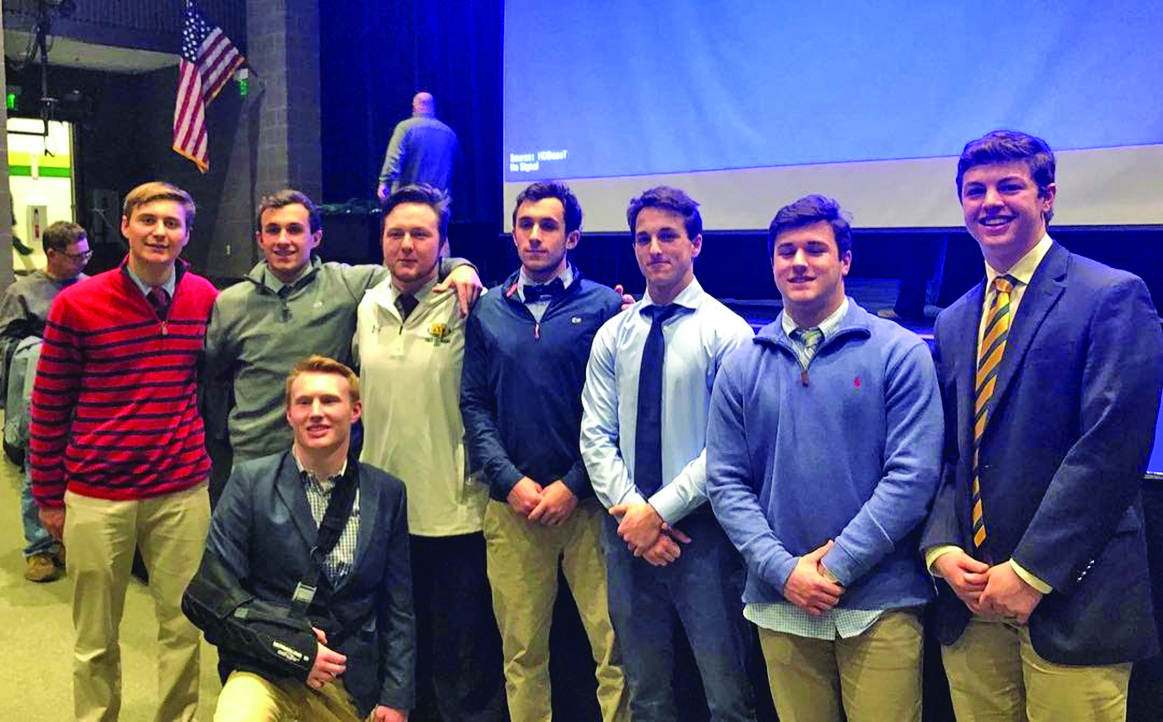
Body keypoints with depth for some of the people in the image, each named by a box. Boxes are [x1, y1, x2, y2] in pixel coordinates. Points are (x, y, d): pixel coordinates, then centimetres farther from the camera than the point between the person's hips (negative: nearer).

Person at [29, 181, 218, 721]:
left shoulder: (205, 299, 1)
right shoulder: (77, 304, -6)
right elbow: (48, 408, 1)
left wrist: (211, 464, 13)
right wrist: (48, 497, 4)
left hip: (183, 492, 2)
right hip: (96, 497, -1)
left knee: (182, 627, 11)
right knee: (96, 640, 11)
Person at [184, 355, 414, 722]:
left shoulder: (388, 493, 3)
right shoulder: (250, 481, -3)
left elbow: (397, 609, 7)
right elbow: (211, 593, -5)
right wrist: (291, 646, -13)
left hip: (353, 684, 4)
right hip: (267, 673, -3)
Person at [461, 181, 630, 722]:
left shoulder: (603, 305, 2)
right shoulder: (488, 310, 10)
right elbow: (473, 404, 7)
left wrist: (572, 485, -9)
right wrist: (510, 481, -5)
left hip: (586, 503, -2)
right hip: (512, 504, 2)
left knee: (615, 645, 0)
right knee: (522, 652, 10)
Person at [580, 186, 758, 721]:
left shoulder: (727, 332, -6)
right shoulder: (613, 335, 8)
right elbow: (596, 436, 3)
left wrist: (661, 510, -15)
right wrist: (630, 510, -10)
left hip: (702, 532, -4)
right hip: (627, 530, 4)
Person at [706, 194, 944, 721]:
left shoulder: (900, 353, -3)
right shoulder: (742, 366, 4)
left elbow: (912, 475, -9)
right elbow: (726, 482, 2)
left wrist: (838, 565, -12)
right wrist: (783, 570, -9)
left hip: (880, 603, -2)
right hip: (780, 604, 2)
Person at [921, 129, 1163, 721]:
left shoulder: (1114, 297, -4)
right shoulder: (952, 323, 14)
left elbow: (1109, 448, -14)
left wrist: (1030, 572, -16)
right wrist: (941, 550, -4)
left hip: (1070, 600, -5)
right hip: (969, 598, 5)